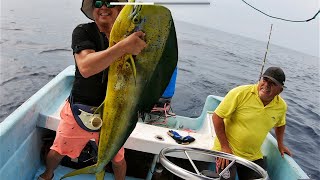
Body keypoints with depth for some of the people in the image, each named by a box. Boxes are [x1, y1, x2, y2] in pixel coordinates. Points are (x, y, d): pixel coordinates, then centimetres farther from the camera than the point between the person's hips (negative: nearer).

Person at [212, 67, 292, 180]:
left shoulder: (281, 106, -3)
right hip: (227, 151, -5)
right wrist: (224, 147, -16)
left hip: (254, 157, 5)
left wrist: (280, 144, 21)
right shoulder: (240, 93, -19)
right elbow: (217, 117, -16)